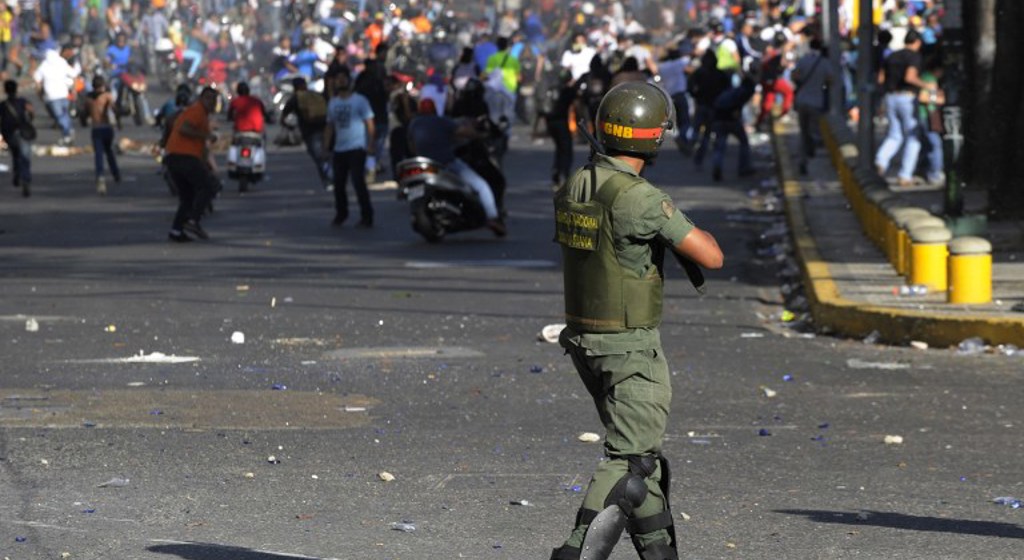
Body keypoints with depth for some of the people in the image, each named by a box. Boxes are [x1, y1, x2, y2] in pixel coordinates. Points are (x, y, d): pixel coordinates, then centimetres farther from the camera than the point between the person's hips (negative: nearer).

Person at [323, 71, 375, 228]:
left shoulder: (360, 100, -2)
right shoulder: (333, 103, 14)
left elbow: (370, 125, -4)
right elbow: (329, 126, 19)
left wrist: (370, 145, -13)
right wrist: (326, 148, 13)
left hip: (357, 148, -6)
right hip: (339, 149, 6)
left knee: (358, 182, -13)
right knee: (339, 184, 9)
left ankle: (367, 217, -9)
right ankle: (341, 214, 25)